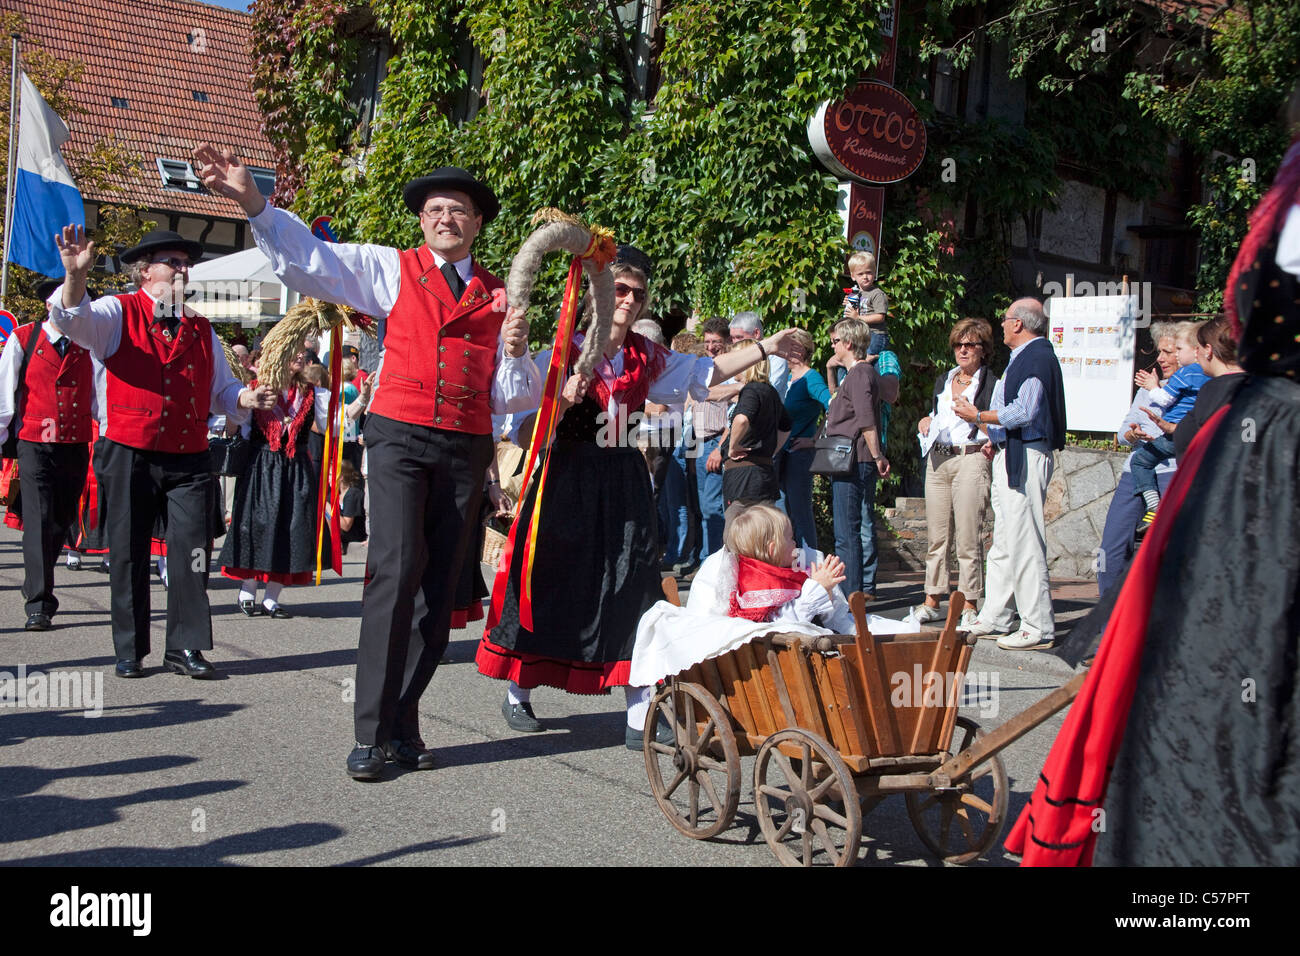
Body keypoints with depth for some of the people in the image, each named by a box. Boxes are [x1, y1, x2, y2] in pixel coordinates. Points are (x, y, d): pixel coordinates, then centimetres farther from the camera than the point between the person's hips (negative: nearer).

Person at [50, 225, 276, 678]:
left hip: (190, 459, 3)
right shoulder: (118, 313, 3)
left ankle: (185, 647, 8)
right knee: (128, 553, 5)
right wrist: (76, 275, -34)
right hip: (131, 457, -3)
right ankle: (130, 650, 16)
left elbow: (221, 389, 20)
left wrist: (247, 399, -2)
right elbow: (72, 319, -16)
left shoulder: (201, 329, 17)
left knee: (192, 551, -2)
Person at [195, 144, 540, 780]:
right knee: (397, 568, -16)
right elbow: (306, 257, 0)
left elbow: (514, 399, 14)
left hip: (466, 449, 3)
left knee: (441, 588, 3)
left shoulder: (501, 296, 14)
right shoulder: (392, 270, 10)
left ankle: (403, 726, 13)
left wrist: (516, 351, -6)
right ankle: (371, 733, -11)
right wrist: (251, 200, -13)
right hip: (399, 437, -3)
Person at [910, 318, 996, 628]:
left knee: (968, 539, -6)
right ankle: (932, 602, 14)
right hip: (937, 460, 6)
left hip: (971, 459, -6)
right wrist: (926, 422, 9)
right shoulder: (943, 380, 19)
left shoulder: (992, 383, 1)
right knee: (936, 536, 8)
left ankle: (969, 606, 0)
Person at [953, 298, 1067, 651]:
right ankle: (994, 618, 19)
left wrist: (978, 416, -11)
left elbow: (1024, 412, -20)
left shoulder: (1037, 357, -13)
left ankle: (1038, 627, -4)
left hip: (1026, 458, -11)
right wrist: (996, 439, 17)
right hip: (1009, 457, 11)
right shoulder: (1024, 357, 20)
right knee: (1003, 542, 13)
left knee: (1024, 542, -9)